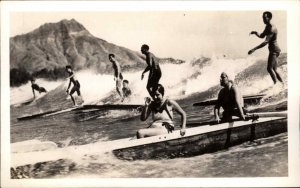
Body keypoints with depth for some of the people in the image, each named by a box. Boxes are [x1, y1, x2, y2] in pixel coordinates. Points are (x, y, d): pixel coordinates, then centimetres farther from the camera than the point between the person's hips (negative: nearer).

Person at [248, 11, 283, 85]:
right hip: (273, 50, 10)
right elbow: (262, 36, 24)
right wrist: (256, 33, 0)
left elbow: (266, 42, -30)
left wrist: (254, 49, -36)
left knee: (269, 68, -22)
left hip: (274, 50, -10)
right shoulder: (267, 27, 11)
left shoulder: (272, 29, -21)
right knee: (274, 70, 15)